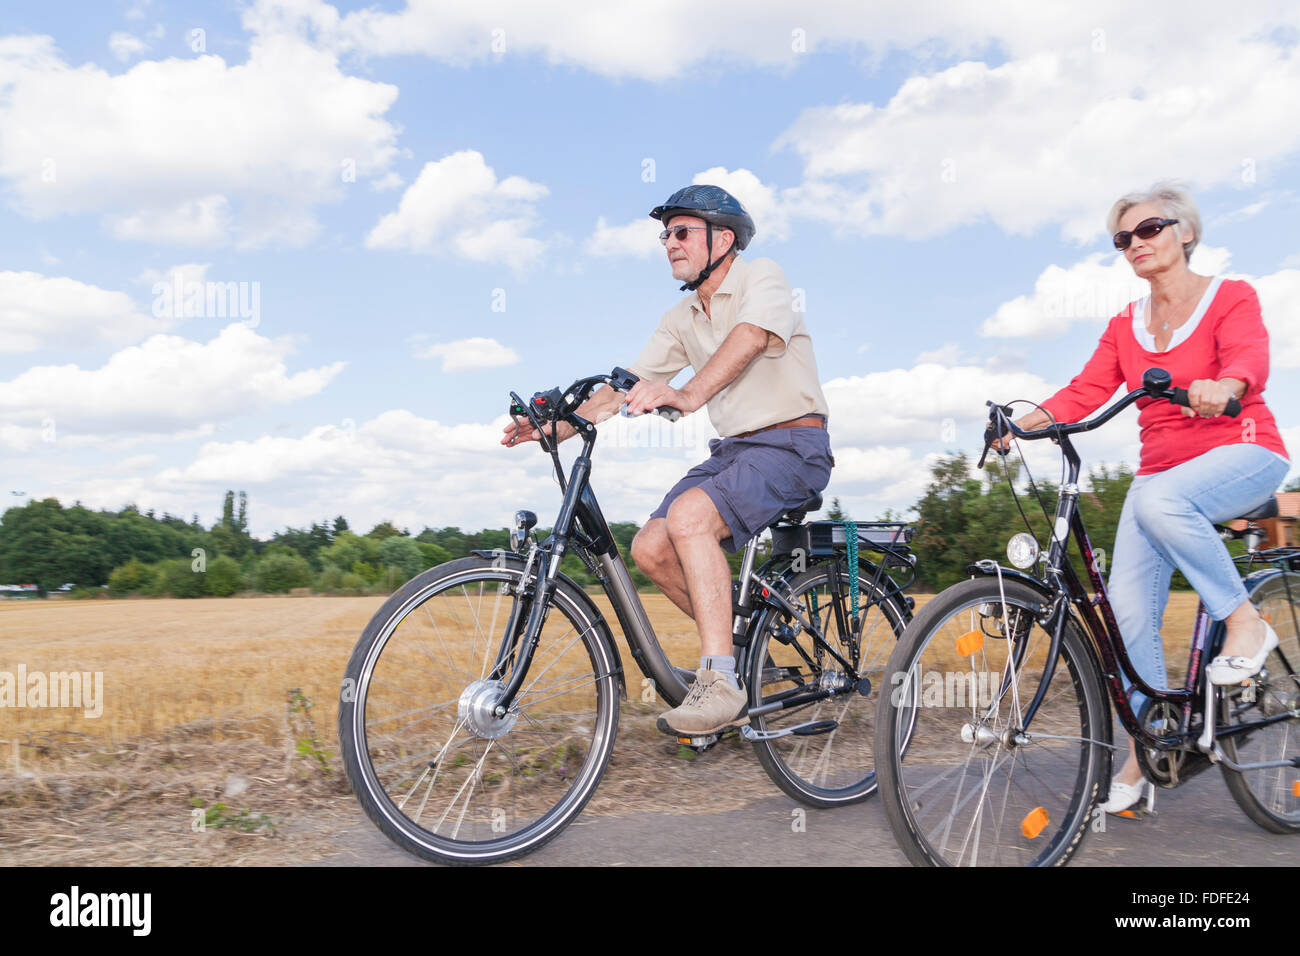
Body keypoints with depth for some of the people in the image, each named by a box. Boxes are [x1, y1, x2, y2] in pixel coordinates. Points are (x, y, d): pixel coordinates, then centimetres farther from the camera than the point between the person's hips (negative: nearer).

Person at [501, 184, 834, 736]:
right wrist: (554, 427, -5)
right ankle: (737, 642, 12)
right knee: (651, 549, -8)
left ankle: (720, 684, -25)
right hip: (732, 449, 7)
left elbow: (751, 336, -30)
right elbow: (628, 384, 9)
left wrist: (689, 395, -47)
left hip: (790, 446, -7)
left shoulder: (762, 278, -8)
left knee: (688, 515, -30)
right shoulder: (682, 320, 13)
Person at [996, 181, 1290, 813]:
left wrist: (1221, 387, -44)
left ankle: (1246, 622, -17)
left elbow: (1250, 358, -20)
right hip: (1160, 469, 5)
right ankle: (1144, 745, 7)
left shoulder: (1231, 298, 0)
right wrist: (1021, 423, -17)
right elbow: (1085, 391, 1)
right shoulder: (1124, 325, 13)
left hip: (1243, 454, -5)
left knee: (1160, 500, -38)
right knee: (1127, 607, -9)